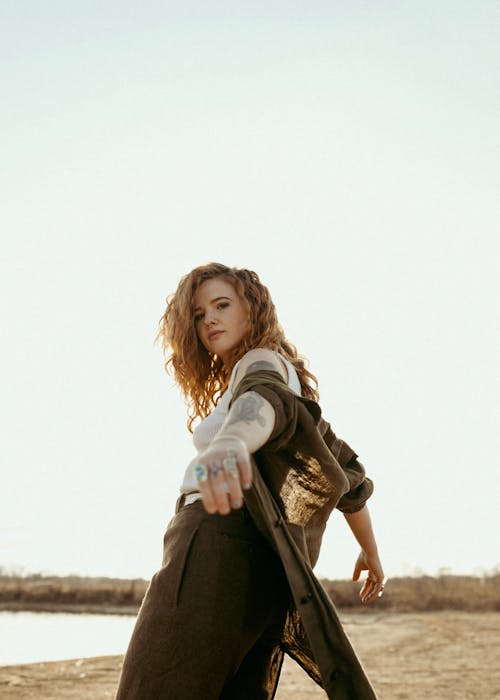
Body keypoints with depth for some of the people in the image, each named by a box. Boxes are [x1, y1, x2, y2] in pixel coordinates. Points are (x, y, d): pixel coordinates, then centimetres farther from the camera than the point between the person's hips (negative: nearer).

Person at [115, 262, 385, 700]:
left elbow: (266, 401, -24)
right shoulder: (295, 390, 31)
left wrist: (232, 438, -47)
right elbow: (347, 470, 34)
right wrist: (371, 552, 44)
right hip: (263, 571, 10)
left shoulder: (264, 362, 3)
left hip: (219, 548, -10)